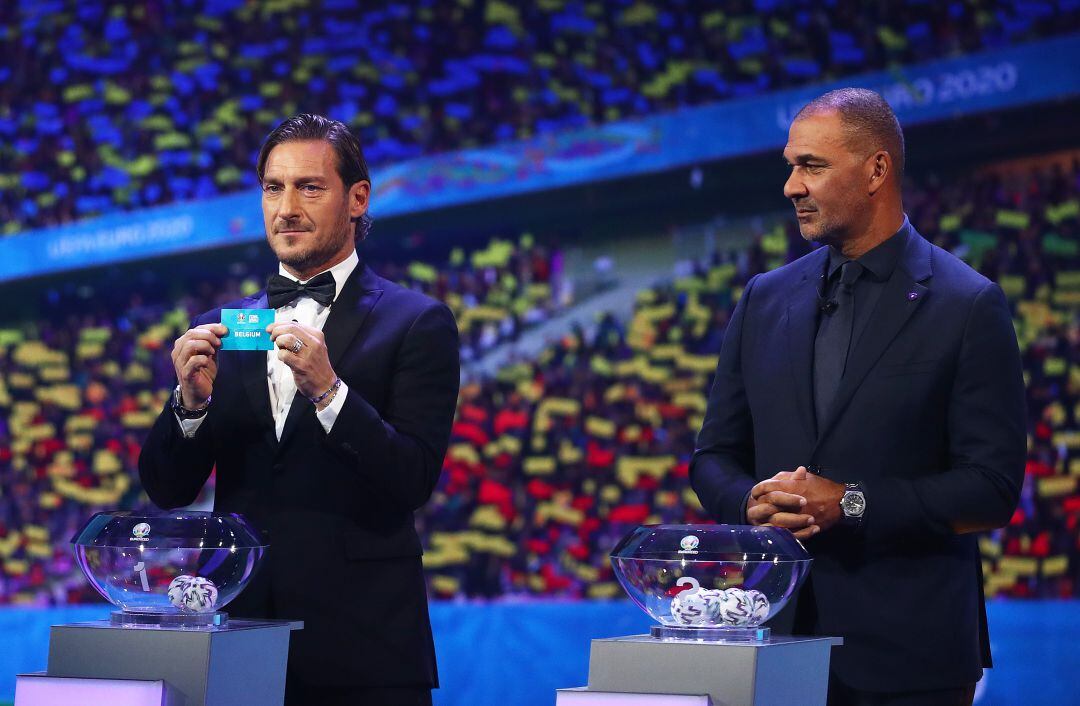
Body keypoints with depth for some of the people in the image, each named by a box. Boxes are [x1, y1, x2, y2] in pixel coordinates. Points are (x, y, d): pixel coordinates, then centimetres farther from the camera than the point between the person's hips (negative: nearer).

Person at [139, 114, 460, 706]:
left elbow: (413, 482, -9)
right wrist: (191, 400, -10)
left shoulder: (418, 323, 1)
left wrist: (328, 390, -20)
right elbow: (166, 490, 8)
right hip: (238, 627, 3)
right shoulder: (216, 329, 12)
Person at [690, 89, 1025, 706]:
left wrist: (851, 503, -15)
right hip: (779, 631, 4)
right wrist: (751, 500, -7)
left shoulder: (969, 305, -3)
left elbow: (993, 488, -8)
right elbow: (715, 457, 16)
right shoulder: (766, 300, 13)